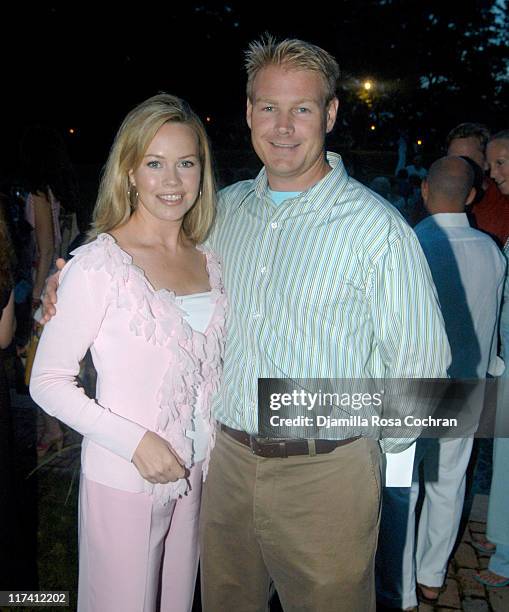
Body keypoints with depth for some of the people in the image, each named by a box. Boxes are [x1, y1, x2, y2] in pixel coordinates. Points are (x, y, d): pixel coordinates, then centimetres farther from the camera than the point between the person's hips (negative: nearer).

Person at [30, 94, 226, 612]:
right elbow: (47, 382, -12)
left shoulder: (208, 263, 4)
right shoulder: (97, 264, -15)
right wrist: (134, 442, -19)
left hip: (197, 473, 6)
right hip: (124, 480, -5)